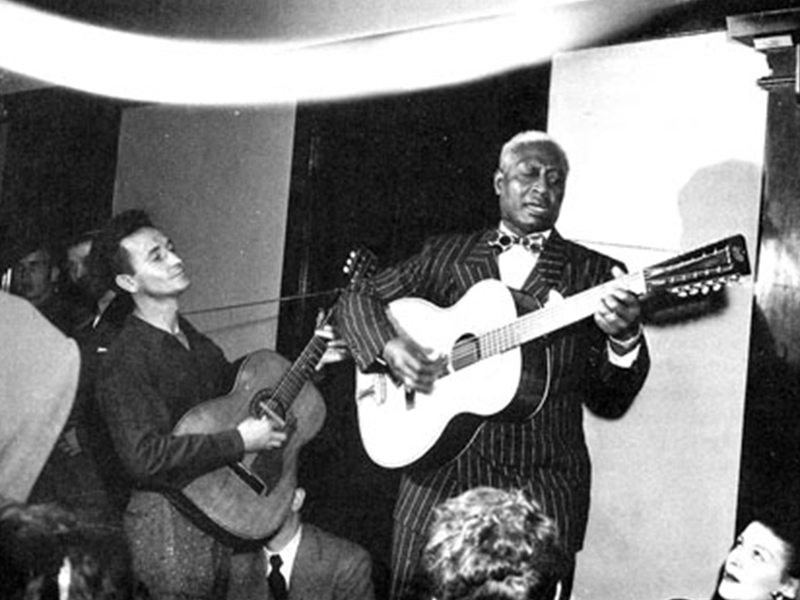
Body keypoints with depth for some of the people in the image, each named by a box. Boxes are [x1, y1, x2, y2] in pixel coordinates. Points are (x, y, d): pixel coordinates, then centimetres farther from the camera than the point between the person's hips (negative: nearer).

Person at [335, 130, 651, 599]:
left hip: (544, 486, -1)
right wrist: (389, 347, -9)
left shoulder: (595, 273, 5)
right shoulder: (448, 254, 10)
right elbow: (359, 299, 11)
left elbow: (609, 402, 2)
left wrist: (624, 339, -18)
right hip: (441, 471, 1)